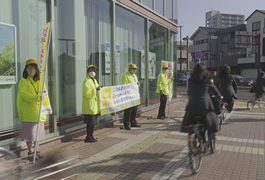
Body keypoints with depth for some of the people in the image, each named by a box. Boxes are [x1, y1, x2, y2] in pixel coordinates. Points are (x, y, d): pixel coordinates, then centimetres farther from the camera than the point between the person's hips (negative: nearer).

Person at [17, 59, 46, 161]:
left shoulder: (39, 81, 14)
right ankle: (30, 152, 13)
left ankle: (37, 151, 22)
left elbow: (44, 95, 16)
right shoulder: (23, 82, -5)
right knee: (29, 132, 0)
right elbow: (24, 95, -18)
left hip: (38, 111, 6)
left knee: (38, 131, 11)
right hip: (28, 111, -6)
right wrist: (37, 97, -28)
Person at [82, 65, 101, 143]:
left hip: (94, 104, 9)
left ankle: (91, 136, 23)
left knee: (93, 121, 13)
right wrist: (95, 89, -24)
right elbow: (87, 94, -21)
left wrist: (99, 89, 7)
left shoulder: (94, 80, 16)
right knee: (90, 122, -5)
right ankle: (88, 137, 6)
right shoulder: (86, 82, -13)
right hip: (89, 105, -9)